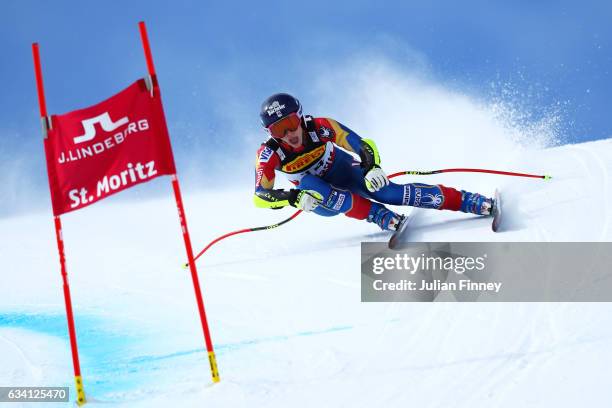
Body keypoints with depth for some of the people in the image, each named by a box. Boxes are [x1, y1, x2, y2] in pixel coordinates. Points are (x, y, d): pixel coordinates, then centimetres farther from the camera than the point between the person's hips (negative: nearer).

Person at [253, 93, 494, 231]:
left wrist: (372, 168, -47)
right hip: (319, 199, 1)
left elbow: (364, 146, -26)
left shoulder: (320, 127, -27)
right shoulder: (269, 154, -25)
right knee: (307, 184, -35)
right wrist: (292, 198, -48)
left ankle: (479, 203, -24)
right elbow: (260, 196, -31)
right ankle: (385, 219, -32)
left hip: (348, 173, -1)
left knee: (386, 192, -26)